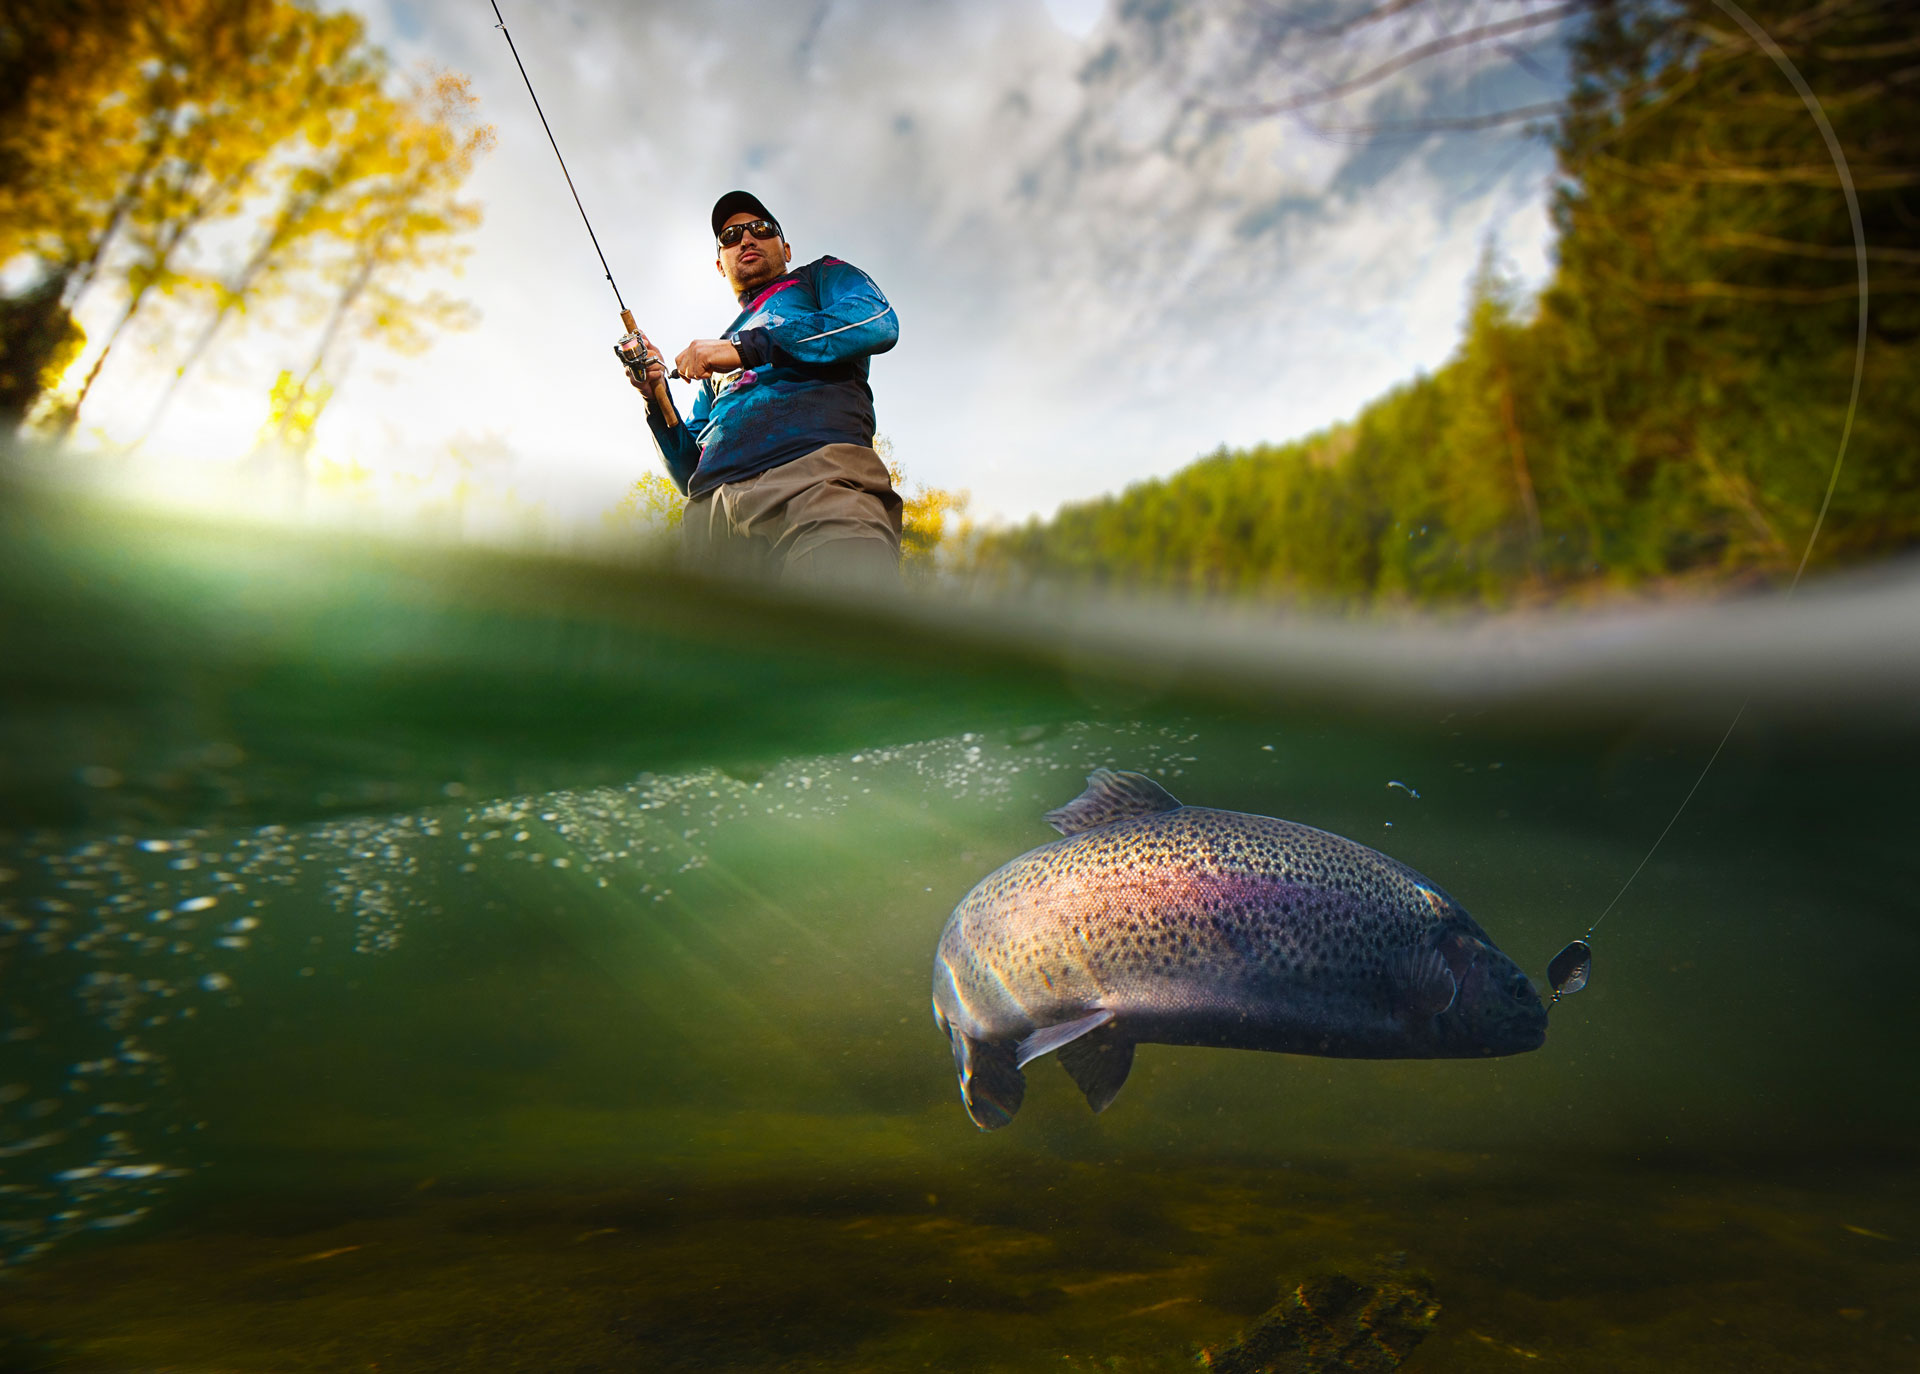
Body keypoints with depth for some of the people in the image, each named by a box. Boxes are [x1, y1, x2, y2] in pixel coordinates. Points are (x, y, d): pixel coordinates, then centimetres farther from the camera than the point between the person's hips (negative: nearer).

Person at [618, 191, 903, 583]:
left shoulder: (822, 277, 28)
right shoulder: (715, 356, 39)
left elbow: (878, 321, 1)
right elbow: (688, 471, 33)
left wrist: (746, 347, 1)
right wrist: (659, 397, 14)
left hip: (814, 473, -5)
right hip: (712, 506, 5)